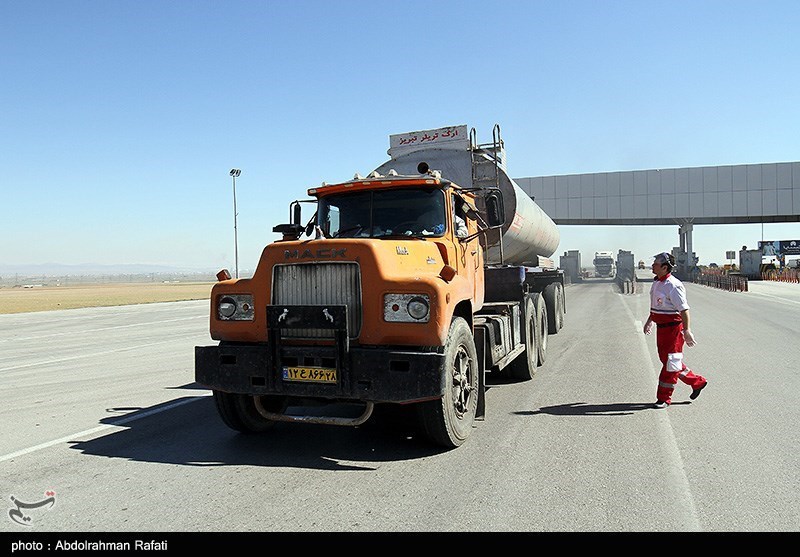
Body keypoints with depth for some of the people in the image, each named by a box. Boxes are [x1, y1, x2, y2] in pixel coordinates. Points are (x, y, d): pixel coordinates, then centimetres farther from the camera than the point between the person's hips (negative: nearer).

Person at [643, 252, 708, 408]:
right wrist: (649, 321, 29)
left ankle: (664, 398, 7)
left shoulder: (673, 285, -19)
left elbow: (684, 309, -23)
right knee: (666, 359, 16)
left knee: (670, 362, -1)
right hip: (661, 328, 10)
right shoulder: (656, 282, 10)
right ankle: (697, 382, 32)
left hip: (673, 328, -10)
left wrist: (686, 330, -28)